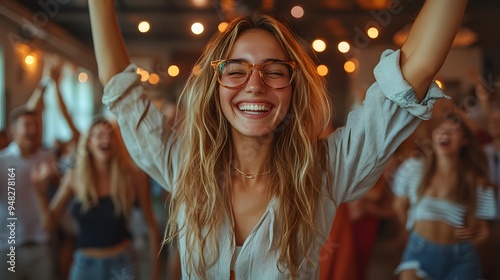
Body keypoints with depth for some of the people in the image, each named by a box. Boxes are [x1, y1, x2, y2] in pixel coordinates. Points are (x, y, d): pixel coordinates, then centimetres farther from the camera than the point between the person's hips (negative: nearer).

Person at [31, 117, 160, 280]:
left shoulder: (133, 176, -14)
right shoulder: (75, 177, -8)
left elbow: (151, 224, -6)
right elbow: (50, 222, -2)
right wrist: (40, 193, -18)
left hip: (120, 263, -1)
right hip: (85, 263, 2)